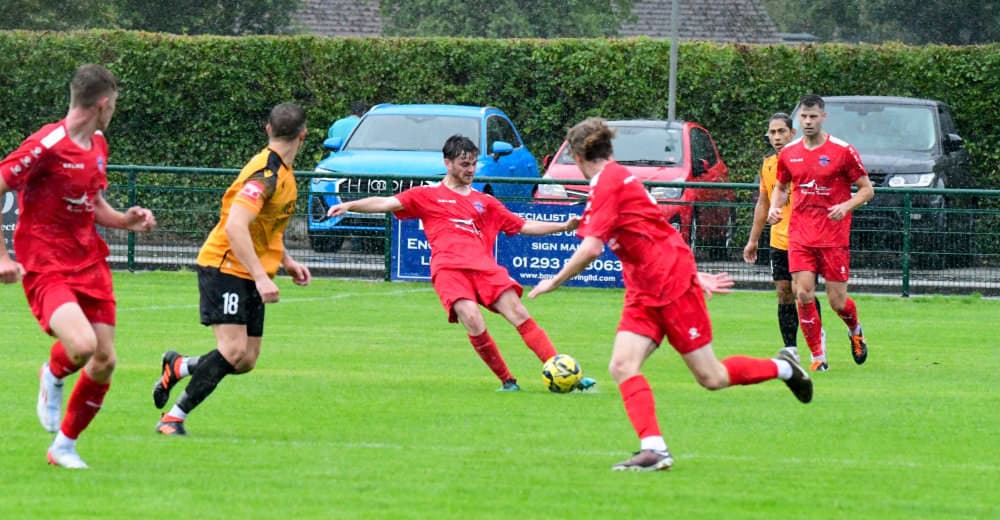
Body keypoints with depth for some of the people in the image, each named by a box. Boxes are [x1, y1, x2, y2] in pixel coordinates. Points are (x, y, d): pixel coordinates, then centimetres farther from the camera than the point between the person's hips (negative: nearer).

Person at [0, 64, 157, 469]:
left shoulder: (98, 145, 11)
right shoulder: (46, 146, -15)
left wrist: (124, 220, 5)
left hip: (90, 265, 8)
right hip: (46, 268, -8)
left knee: (104, 363, 1)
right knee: (82, 344, -30)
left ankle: (64, 447, 20)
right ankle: (53, 376, 7)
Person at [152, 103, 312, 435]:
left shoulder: (282, 172, 11)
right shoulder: (267, 174, -20)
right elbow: (235, 226, -31)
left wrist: (287, 262, 19)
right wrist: (261, 277, -33)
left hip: (249, 276, 9)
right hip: (225, 268, -9)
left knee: (245, 361, 3)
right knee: (233, 350, -19)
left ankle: (177, 367, 27)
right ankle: (173, 418, -9)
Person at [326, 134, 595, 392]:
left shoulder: (485, 202, 27)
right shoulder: (428, 195, 17)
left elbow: (523, 226, 29)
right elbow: (387, 203, 7)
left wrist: (563, 226, 20)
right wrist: (349, 206, -7)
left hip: (484, 266, 3)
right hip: (449, 269, -3)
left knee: (519, 314, -14)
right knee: (473, 320, -26)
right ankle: (507, 381, -15)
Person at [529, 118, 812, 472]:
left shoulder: (608, 182, -16)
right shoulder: (618, 179, 15)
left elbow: (591, 249, -23)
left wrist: (555, 282, -10)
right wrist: (694, 276, 24)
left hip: (673, 284, -9)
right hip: (644, 293, 9)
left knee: (711, 378, 0)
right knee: (622, 367, -11)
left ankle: (783, 368, 23)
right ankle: (653, 449, -18)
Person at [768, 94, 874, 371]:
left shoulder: (843, 151, -5)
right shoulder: (789, 153, 6)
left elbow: (867, 189, 0)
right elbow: (781, 187, 22)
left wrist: (846, 206, -18)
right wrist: (774, 207, 1)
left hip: (834, 236, -3)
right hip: (800, 235, 3)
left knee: (837, 301, 0)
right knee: (803, 294, -11)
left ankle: (855, 331, 35)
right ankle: (818, 356, 1)